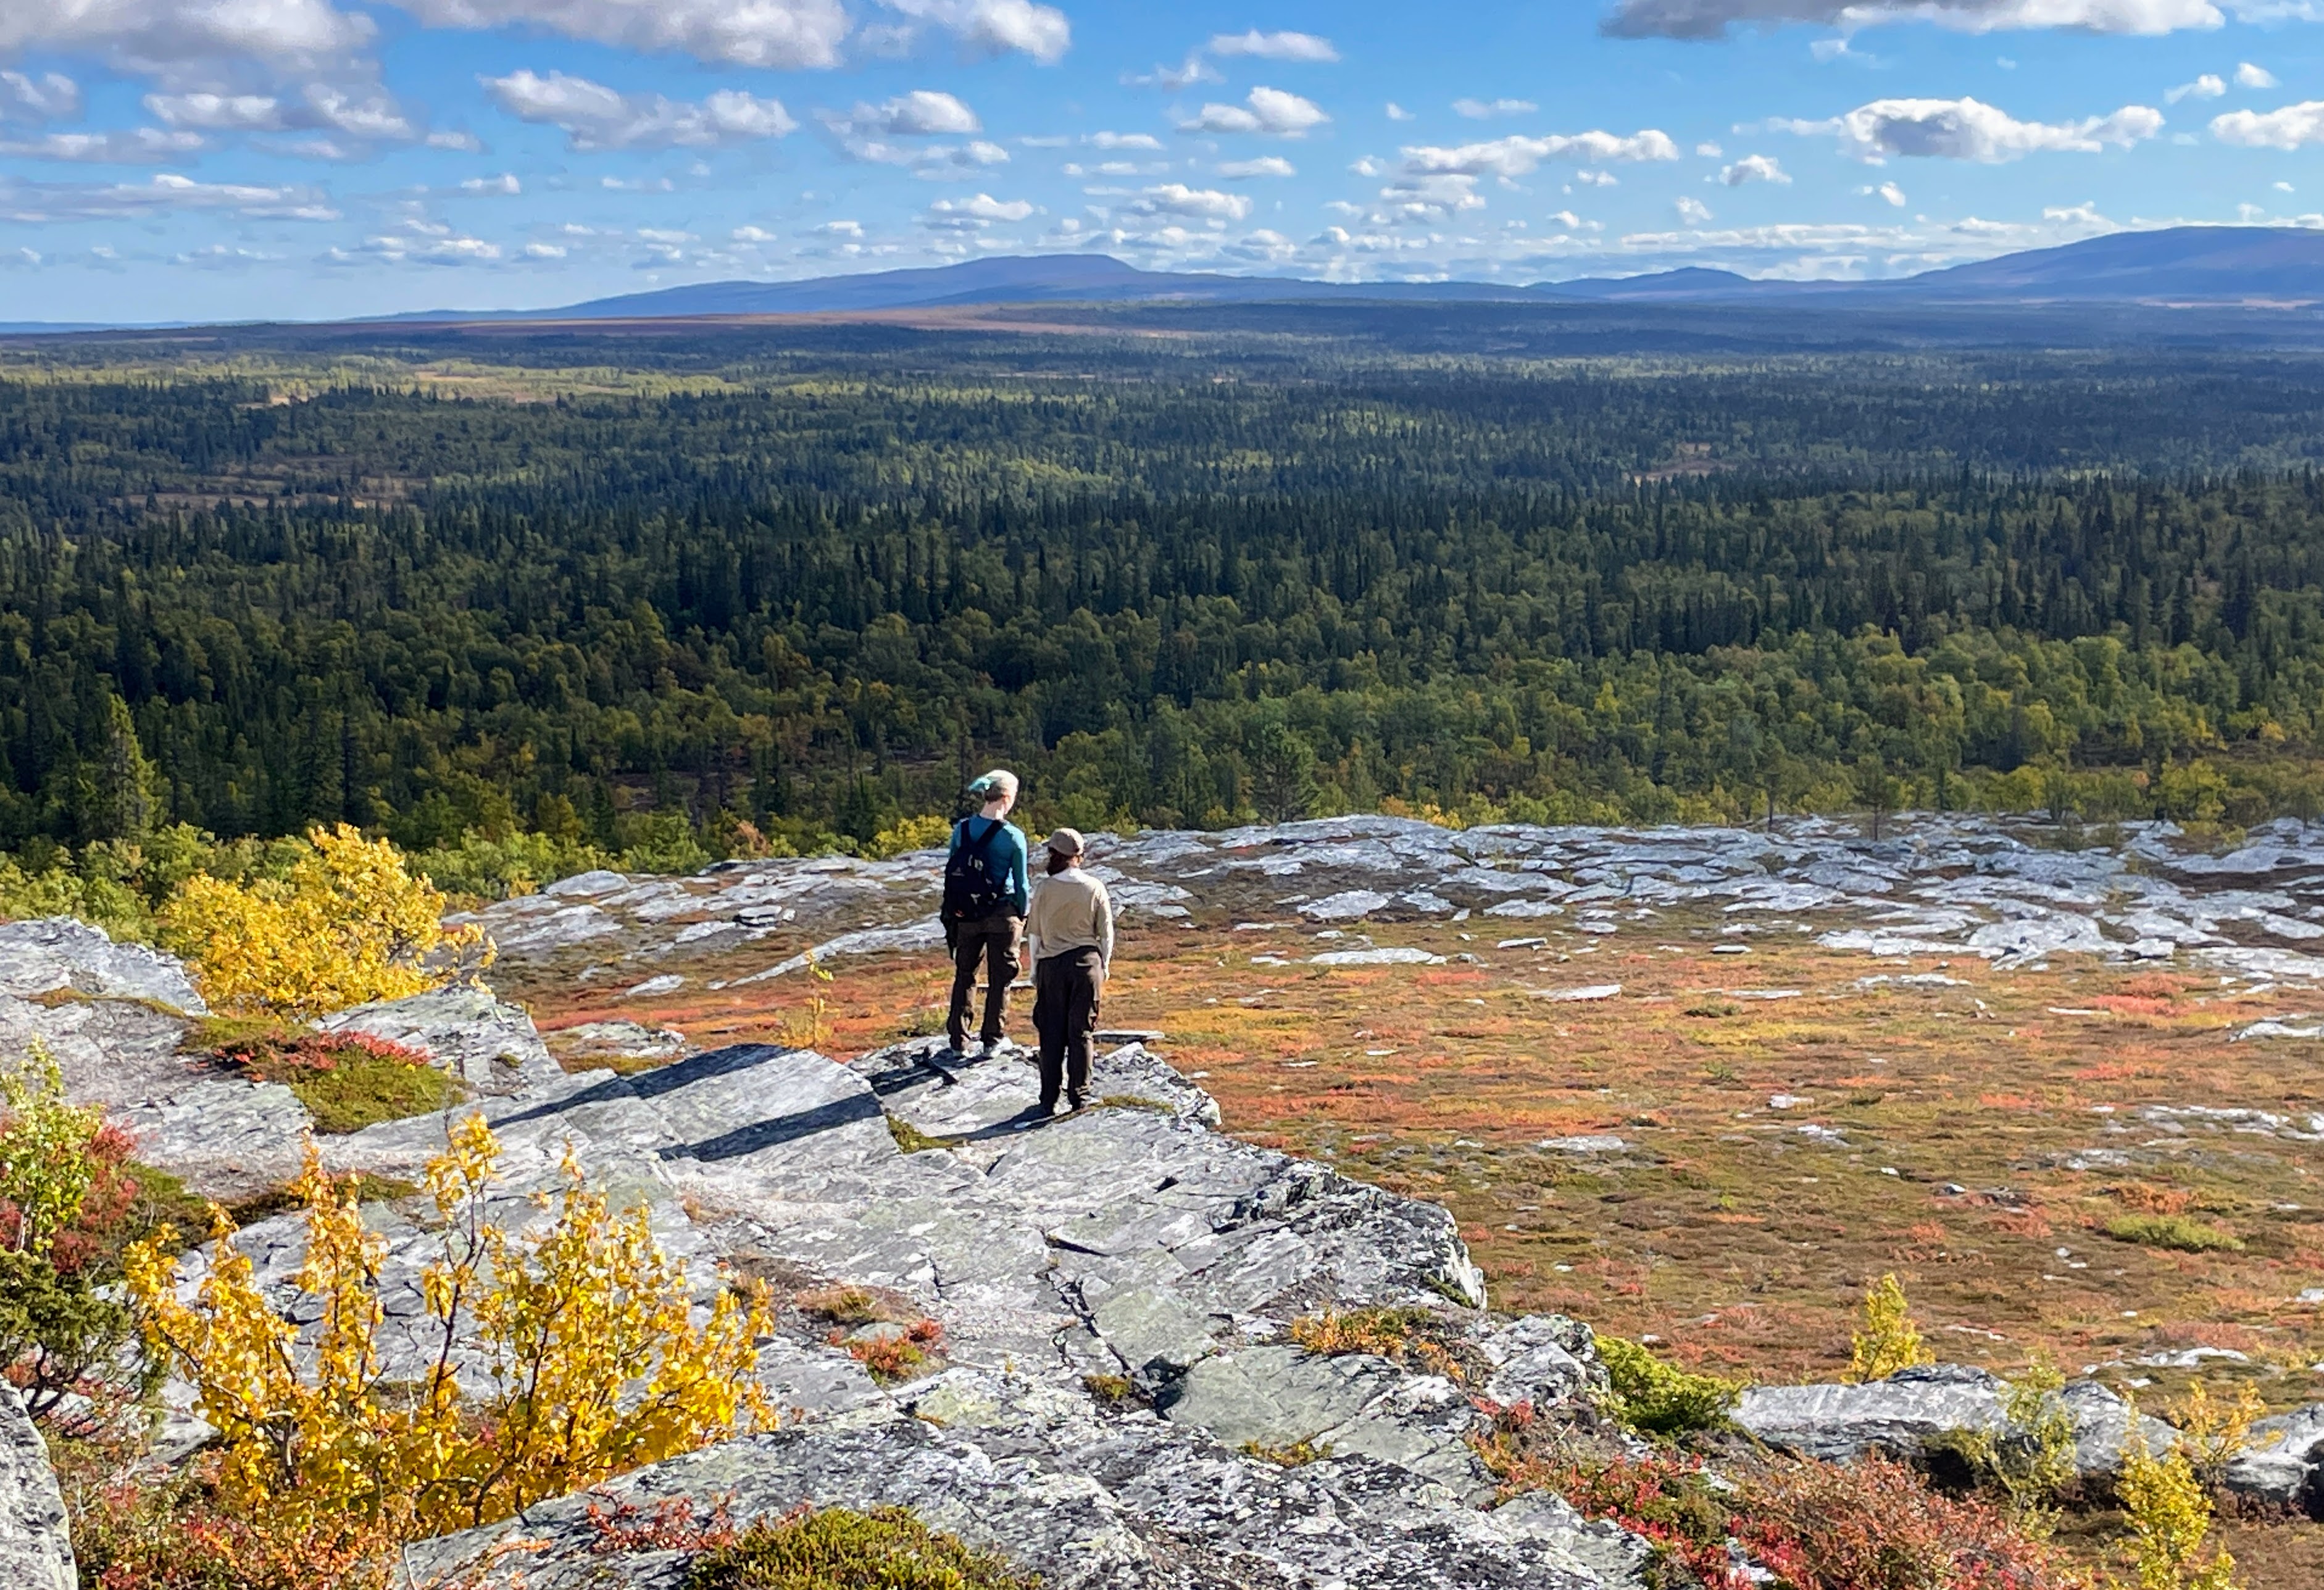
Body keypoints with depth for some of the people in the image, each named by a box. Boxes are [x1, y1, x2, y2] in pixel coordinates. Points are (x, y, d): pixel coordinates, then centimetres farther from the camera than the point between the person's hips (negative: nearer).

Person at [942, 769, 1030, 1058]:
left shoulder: (961, 830, -3)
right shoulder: (1013, 837, -13)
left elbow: (951, 873, 4)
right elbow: (1021, 883, -7)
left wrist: (950, 913, 13)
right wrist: (1022, 915, 8)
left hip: (965, 914, 3)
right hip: (1002, 914, -3)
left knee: (964, 976, 14)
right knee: (999, 978, 10)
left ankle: (959, 1039, 16)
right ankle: (993, 1039, 15)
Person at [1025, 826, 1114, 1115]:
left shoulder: (1045, 889, -4)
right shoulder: (1095, 888, -2)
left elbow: (1035, 936, 0)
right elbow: (1106, 934, 1)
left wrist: (1035, 974, 9)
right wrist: (1103, 970, 12)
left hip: (1052, 964, 0)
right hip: (1087, 962, 1)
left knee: (1051, 1034, 6)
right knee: (1081, 1032, 6)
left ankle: (1049, 1100, 8)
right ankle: (1079, 1097, 8)